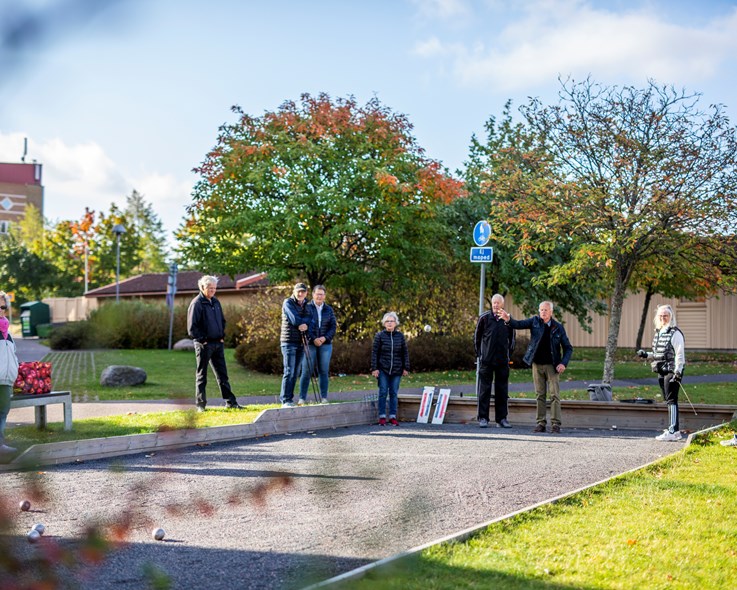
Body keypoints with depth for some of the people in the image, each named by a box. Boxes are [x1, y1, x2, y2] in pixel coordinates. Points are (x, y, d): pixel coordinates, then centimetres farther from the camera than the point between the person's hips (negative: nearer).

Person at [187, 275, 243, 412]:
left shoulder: (215, 302, 13)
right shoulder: (197, 303, -10)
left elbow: (222, 320, 23)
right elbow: (192, 327, -13)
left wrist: (222, 336, 11)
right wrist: (202, 339, -13)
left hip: (218, 344, 7)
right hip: (203, 344, -7)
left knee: (222, 374, 8)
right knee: (201, 375, 2)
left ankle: (230, 402, 10)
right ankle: (200, 404, 8)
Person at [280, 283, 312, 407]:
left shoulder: (307, 305, 16)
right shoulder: (288, 303, -3)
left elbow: (311, 319, 1)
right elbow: (294, 319, -15)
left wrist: (305, 324, -18)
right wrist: (305, 322, -2)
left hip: (301, 342, 6)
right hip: (289, 341, -6)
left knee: (295, 372, 7)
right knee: (289, 372, -10)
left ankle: (290, 399, 13)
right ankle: (285, 401, -10)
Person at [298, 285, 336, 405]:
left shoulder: (329, 309, 10)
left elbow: (333, 326, 6)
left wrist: (325, 338, -10)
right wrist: (313, 339, -15)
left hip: (325, 344, 3)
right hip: (309, 344, -3)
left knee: (324, 371, 3)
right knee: (306, 371, -3)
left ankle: (324, 397, 8)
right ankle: (302, 398, 0)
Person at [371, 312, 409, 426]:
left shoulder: (400, 336, 5)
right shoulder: (379, 335, -1)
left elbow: (405, 353, 8)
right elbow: (374, 352, -1)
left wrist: (406, 368, 4)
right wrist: (374, 368, -6)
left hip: (396, 370, 2)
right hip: (383, 369, -2)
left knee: (394, 393, 5)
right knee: (383, 392, -1)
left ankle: (393, 417, 11)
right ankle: (382, 417, 5)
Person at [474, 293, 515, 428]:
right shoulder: (484, 318, 0)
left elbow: (512, 338, 14)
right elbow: (477, 337, 7)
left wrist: (509, 354, 9)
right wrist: (479, 354, 2)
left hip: (503, 360, 2)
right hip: (486, 360, -2)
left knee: (502, 390, 7)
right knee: (484, 389, 0)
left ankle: (502, 418, 14)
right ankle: (483, 418, 4)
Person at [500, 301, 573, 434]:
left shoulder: (558, 327, 0)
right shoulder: (535, 321, 3)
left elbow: (568, 348, 5)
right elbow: (518, 324, -8)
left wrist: (564, 363, -10)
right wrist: (508, 319, -29)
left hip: (552, 366, -1)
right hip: (537, 365, 2)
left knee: (554, 395, -6)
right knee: (540, 395, 5)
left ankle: (555, 424, -4)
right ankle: (541, 423, 8)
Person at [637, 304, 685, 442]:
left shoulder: (675, 333, -10)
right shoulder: (658, 333, 15)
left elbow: (679, 354, -15)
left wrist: (678, 371, -21)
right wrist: (646, 355, 7)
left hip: (672, 371, -9)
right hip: (661, 371, 9)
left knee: (671, 400, -9)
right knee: (668, 400, 12)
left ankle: (672, 431, -10)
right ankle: (675, 430, 19)